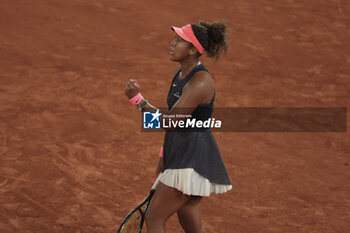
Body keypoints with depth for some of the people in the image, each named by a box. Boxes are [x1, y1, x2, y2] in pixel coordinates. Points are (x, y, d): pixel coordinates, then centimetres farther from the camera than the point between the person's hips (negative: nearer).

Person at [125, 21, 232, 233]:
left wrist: (138, 99, -23)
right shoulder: (181, 74, 10)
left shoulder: (200, 82, -21)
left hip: (193, 158, -10)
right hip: (181, 154, 10)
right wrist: (165, 155, 23)